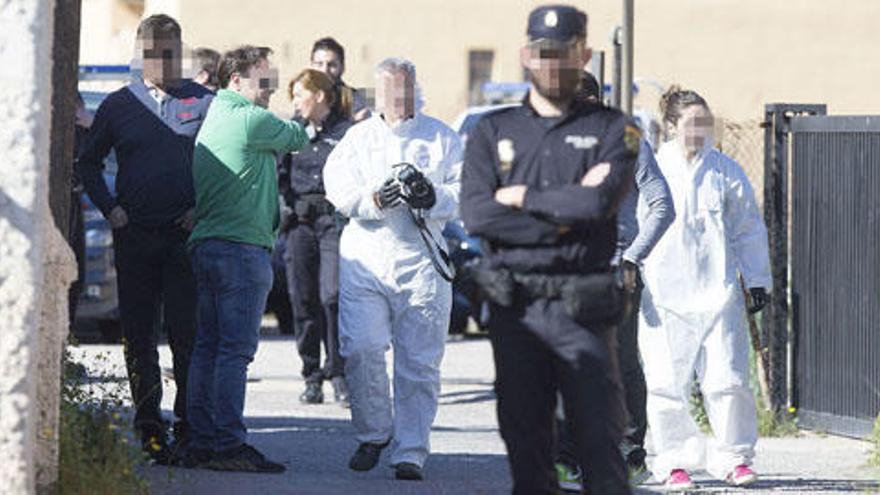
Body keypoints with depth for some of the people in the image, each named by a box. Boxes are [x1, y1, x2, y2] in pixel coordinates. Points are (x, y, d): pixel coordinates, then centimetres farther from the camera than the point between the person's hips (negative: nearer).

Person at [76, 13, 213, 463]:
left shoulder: (205, 102, 3)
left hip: (185, 236, -2)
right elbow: (88, 162, 18)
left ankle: (188, 425, 2)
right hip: (134, 236, 3)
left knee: (184, 332, -6)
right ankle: (149, 425, 10)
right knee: (139, 335, 4)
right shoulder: (119, 105, 9)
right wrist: (109, 207, 4)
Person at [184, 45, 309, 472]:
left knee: (209, 345, 9)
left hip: (206, 244, 10)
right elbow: (298, 138, 4)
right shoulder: (251, 121, -10)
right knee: (236, 348, -10)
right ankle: (228, 445, -12)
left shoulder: (213, 119, 19)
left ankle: (203, 442, 9)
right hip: (241, 246, -10)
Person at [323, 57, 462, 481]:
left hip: (421, 260, 0)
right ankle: (373, 434, 12)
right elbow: (338, 188, -1)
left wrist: (433, 197, -16)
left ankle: (410, 452, 2)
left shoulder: (441, 138, 12)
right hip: (365, 256, 0)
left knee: (418, 360, -3)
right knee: (361, 350, -10)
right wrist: (375, 199, -19)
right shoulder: (359, 137, 12)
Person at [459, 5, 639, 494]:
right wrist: (565, 210, -8)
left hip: (581, 306, -2)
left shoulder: (611, 129, 6)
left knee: (599, 431, -6)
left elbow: (599, 202, -13)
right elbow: (476, 214, -4)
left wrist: (522, 197, -3)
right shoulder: (492, 131, 11)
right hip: (513, 303, 2)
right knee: (524, 434, 6)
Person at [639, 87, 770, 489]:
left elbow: (749, 229, 15)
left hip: (718, 289, 1)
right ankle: (674, 461, 9)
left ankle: (733, 457, 10)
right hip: (663, 294, -1)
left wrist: (757, 281, 13)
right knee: (668, 381, -2)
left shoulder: (725, 171, 7)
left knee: (727, 377, -3)